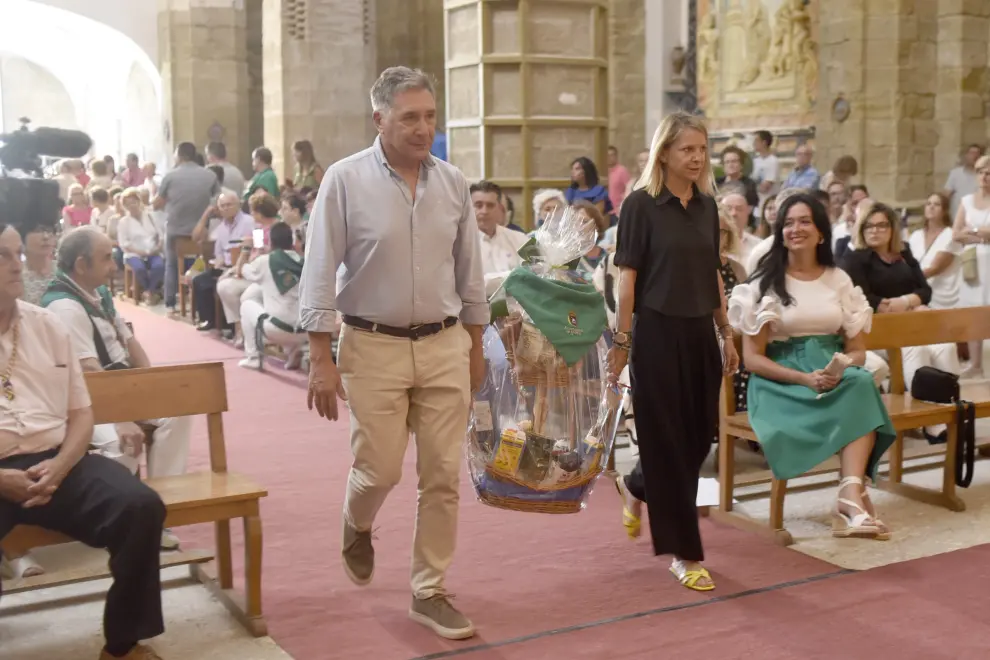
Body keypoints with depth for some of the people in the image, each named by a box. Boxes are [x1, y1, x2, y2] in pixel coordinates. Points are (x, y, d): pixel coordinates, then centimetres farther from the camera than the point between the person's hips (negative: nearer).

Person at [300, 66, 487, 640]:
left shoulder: (453, 183, 3)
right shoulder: (346, 180, -9)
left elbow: (470, 273, 11)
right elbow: (320, 275, -9)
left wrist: (475, 348, 13)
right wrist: (322, 360, -12)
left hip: (445, 345, 4)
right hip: (374, 346, -3)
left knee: (444, 475, 5)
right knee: (380, 469, 2)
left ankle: (431, 592, 20)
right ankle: (357, 528, 38)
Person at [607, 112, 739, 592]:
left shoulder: (706, 205, 9)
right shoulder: (641, 204, -8)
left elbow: (713, 274, 14)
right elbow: (628, 276, -9)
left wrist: (726, 333, 14)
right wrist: (621, 340, -12)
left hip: (699, 332, 6)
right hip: (657, 332, -6)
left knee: (699, 435, 10)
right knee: (667, 438, 1)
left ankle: (637, 486, 40)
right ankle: (684, 553, 10)